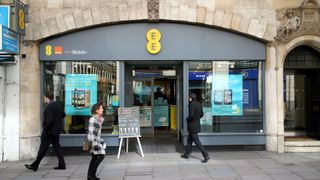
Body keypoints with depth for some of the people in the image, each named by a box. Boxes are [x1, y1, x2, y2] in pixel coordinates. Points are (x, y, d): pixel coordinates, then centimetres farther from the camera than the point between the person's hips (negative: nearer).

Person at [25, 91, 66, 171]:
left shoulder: (48, 107, -20)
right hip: (57, 130, 9)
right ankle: (62, 164, 13)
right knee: (56, 146, 13)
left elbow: (50, 119, -27)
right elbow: (63, 114, 15)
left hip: (50, 131, -9)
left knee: (43, 148, 0)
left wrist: (45, 129, -16)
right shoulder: (58, 105, 7)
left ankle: (34, 166, 10)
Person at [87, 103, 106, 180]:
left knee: (94, 158, 10)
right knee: (101, 156, -11)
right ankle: (91, 174, -4)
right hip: (94, 140, -9)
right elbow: (90, 133, -18)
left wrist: (101, 141, 22)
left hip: (98, 140, 9)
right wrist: (94, 143, -21)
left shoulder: (99, 119, 10)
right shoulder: (92, 119, -16)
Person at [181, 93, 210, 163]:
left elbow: (191, 115, -26)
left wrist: (187, 119, -8)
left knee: (196, 141, -4)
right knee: (189, 139, 19)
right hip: (197, 125, 9)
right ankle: (186, 154, 30)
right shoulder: (199, 104, 7)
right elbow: (202, 114, 14)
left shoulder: (192, 104, -19)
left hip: (192, 126, -9)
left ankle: (206, 155, -6)